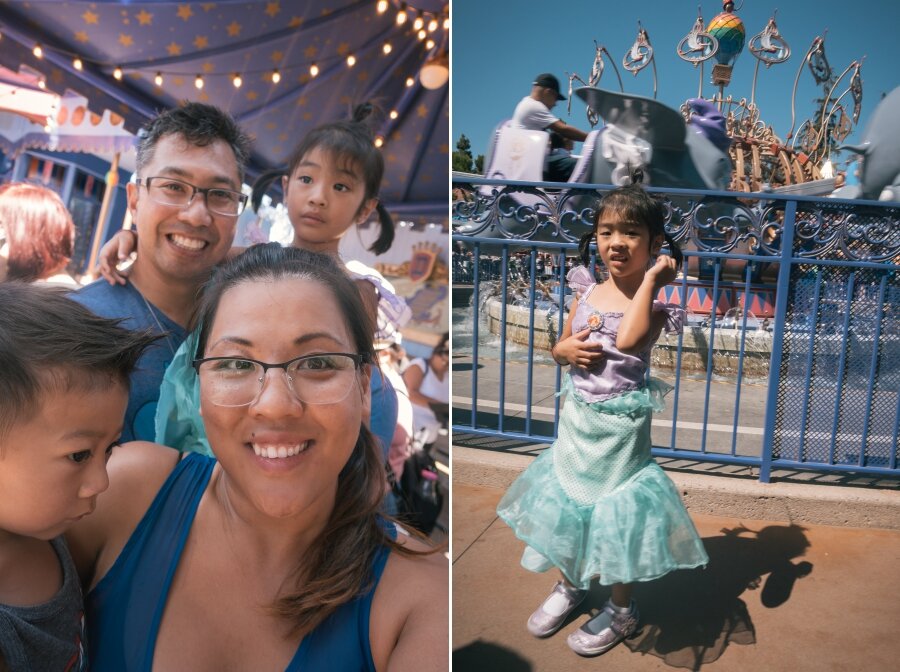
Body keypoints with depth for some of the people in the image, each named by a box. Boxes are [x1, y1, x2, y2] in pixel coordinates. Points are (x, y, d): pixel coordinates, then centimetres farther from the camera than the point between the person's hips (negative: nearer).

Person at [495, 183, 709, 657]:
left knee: (614, 513, 8)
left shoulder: (655, 301, -13)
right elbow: (563, 346, 11)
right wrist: (565, 350, -13)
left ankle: (621, 610, 32)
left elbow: (628, 340, -33)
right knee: (566, 502, 19)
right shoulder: (587, 290, 1)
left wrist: (650, 280, -25)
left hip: (620, 425, -5)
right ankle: (570, 585, 44)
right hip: (577, 417, 6)